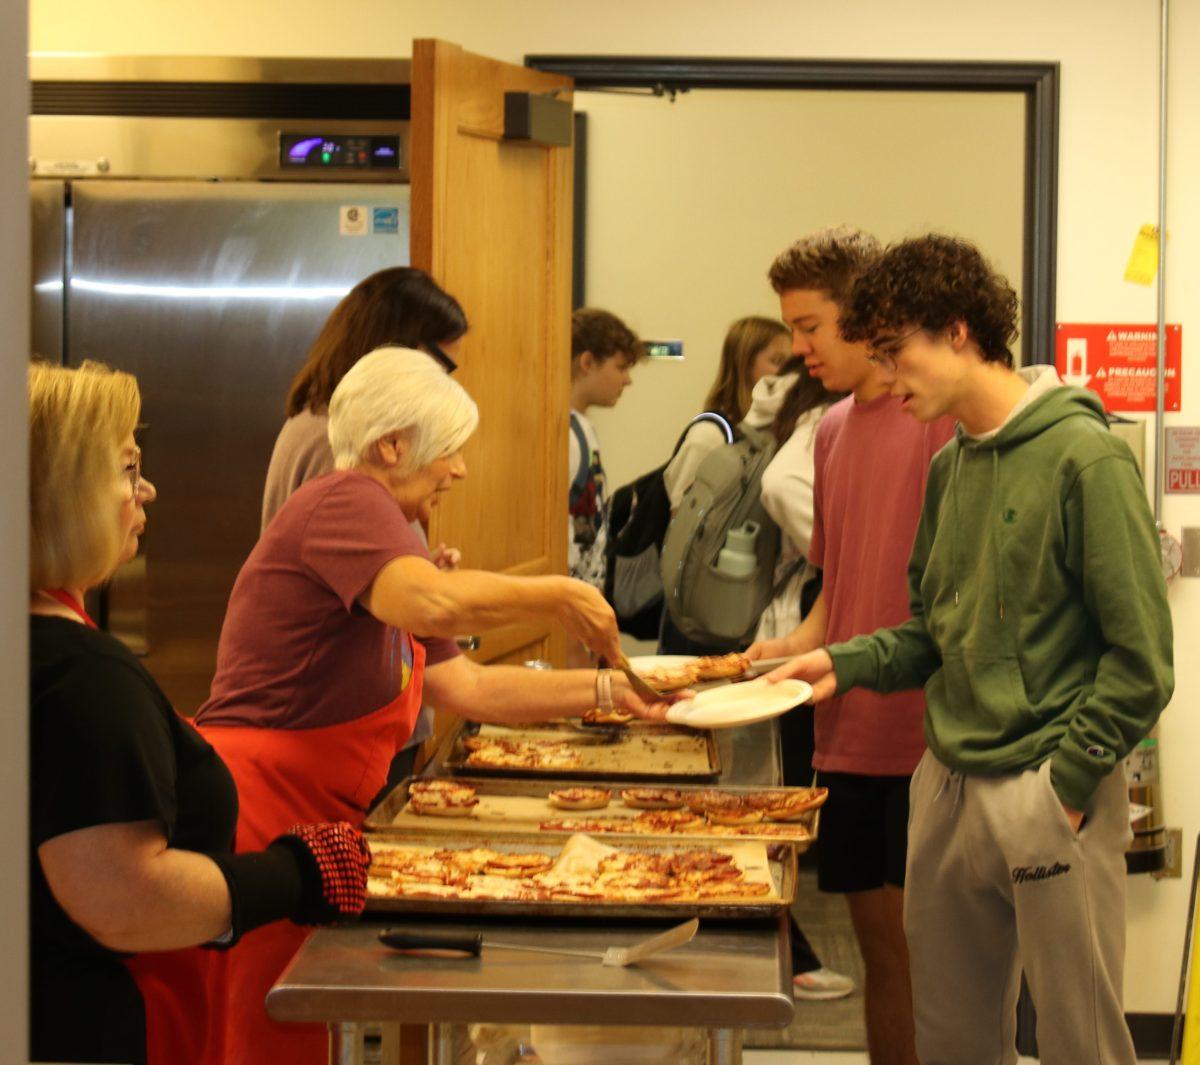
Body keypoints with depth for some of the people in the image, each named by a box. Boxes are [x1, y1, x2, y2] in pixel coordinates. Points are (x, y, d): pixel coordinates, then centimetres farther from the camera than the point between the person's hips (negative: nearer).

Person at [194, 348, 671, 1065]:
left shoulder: (371, 521, 23)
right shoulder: (347, 502, -9)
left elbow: (468, 688, 23)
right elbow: (434, 604, -31)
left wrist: (608, 691, 20)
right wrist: (558, 596, -16)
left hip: (311, 825, 10)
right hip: (255, 810, -10)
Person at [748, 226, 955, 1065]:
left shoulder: (945, 412, -9)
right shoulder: (833, 429, 14)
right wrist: (793, 648, 4)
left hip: (928, 734, -7)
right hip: (853, 735, 7)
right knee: (881, 942, 12)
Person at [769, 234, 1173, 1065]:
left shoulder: (1083, 456, -11)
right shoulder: (951, 466, 11)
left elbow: (1141, 660, -13)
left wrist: (1067, 782, -15)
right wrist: (847, 663, 3)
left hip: (1053, 802, -7)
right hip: (948, 788, 7)